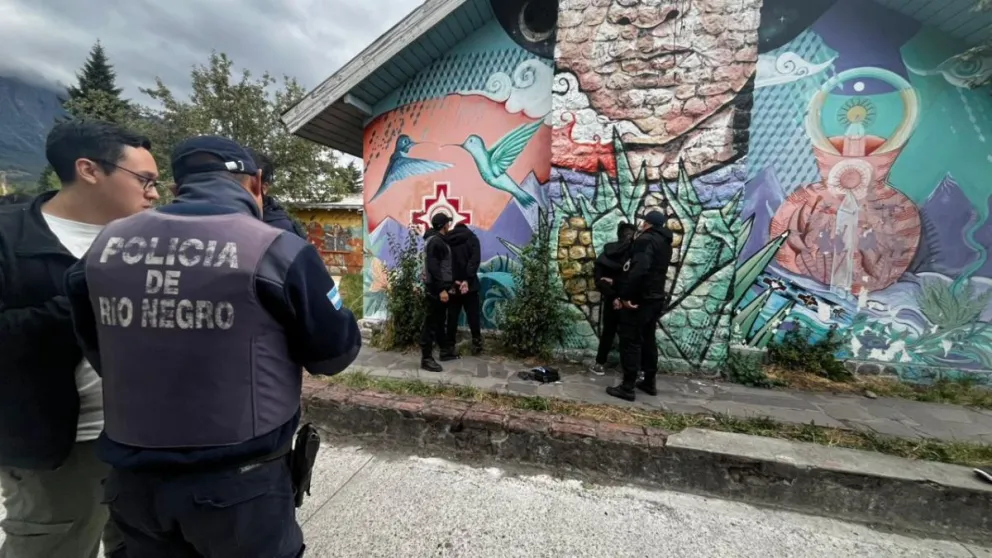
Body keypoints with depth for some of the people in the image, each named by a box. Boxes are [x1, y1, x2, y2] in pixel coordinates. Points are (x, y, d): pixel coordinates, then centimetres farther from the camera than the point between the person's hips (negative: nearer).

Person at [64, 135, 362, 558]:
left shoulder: (106, 244, -2)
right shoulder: (276, 249, -19)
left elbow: (98, 352, 13)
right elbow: (336, 352, -9)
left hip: (133, 478, 5)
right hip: (240, 482, -4)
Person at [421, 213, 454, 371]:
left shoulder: (439, 240, 16)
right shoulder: (435, 241, -16)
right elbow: (433, 267, -23)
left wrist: (452, 281, 21)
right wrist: (441, 289, -25)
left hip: (440, 287, 11)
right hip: (436, 289, -11)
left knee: (439, 320, 18)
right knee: (431, 323, -6)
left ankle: (445, 351, 30)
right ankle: (426, 359, 0)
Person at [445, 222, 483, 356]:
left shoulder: (445, 239, 10)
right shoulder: (472, 238, 2)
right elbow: (475, 260, -13)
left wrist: (452, 280, -5)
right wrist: (467, 280, -19)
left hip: (452, 285, 3)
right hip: (469, 284, -2)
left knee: (452, 317, 8)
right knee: (473, 316, 4)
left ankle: (450, 346, 9)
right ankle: (477, 345, 4)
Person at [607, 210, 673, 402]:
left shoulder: (646, 240, -13)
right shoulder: (665, 243, 17)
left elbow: (638, 270, -28)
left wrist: (625, 296, -23)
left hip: (640, 299, -9)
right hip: (655, 298, 9)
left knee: (630, 341, -5)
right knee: (648, 339, 16)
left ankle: (627, 387, -1)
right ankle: (649, 382, 25)